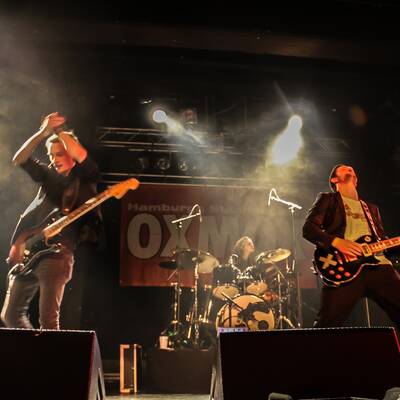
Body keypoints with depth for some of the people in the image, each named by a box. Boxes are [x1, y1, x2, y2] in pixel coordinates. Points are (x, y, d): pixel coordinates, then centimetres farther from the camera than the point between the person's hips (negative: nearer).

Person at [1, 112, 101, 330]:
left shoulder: (84, 177, 4)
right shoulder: (49, 175, 19)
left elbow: (80, 156, -18)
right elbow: (19, 159, 7)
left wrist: (60, 131, -4)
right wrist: (44, 132, -4)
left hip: (57, 253, -6)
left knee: (48, 320, -9)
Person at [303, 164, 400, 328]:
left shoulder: (371, 208, 34)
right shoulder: (327, 199, 17)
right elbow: (308, 228, 3)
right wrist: (336, 241, -14)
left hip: (378, 264, 5)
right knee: (327, 324, -14)